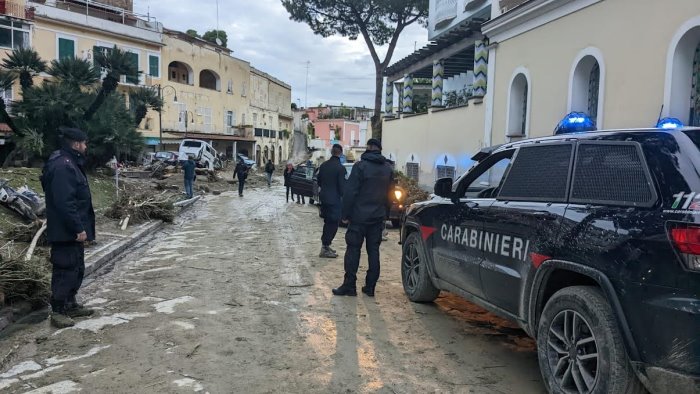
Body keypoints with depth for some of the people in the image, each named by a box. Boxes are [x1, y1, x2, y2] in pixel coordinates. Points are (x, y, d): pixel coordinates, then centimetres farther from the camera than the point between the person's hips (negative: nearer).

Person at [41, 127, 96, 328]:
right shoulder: (62, 166, -20)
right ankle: (58, 312, 6)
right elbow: (64, 202, -26)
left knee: (77, 268, 18)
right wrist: (78, 228, -24)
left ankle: (70, 304, 29)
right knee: (65, 269, -3)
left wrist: (80, 227, 21)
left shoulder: (70, 163, 14)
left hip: (72, 229, 11)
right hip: (66, 231, -11)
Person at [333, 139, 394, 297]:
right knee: (373, 250, 9)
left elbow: (350, 192, -13)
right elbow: (389, 194, 13)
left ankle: (349, 286, 3)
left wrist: (345, 214, -8)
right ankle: (370, 286, 12)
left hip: (359, 217, -5)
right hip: (378, 218, 5)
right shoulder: (388, 168, 9)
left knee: (353, 249, 1)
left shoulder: (361, 166, -10)